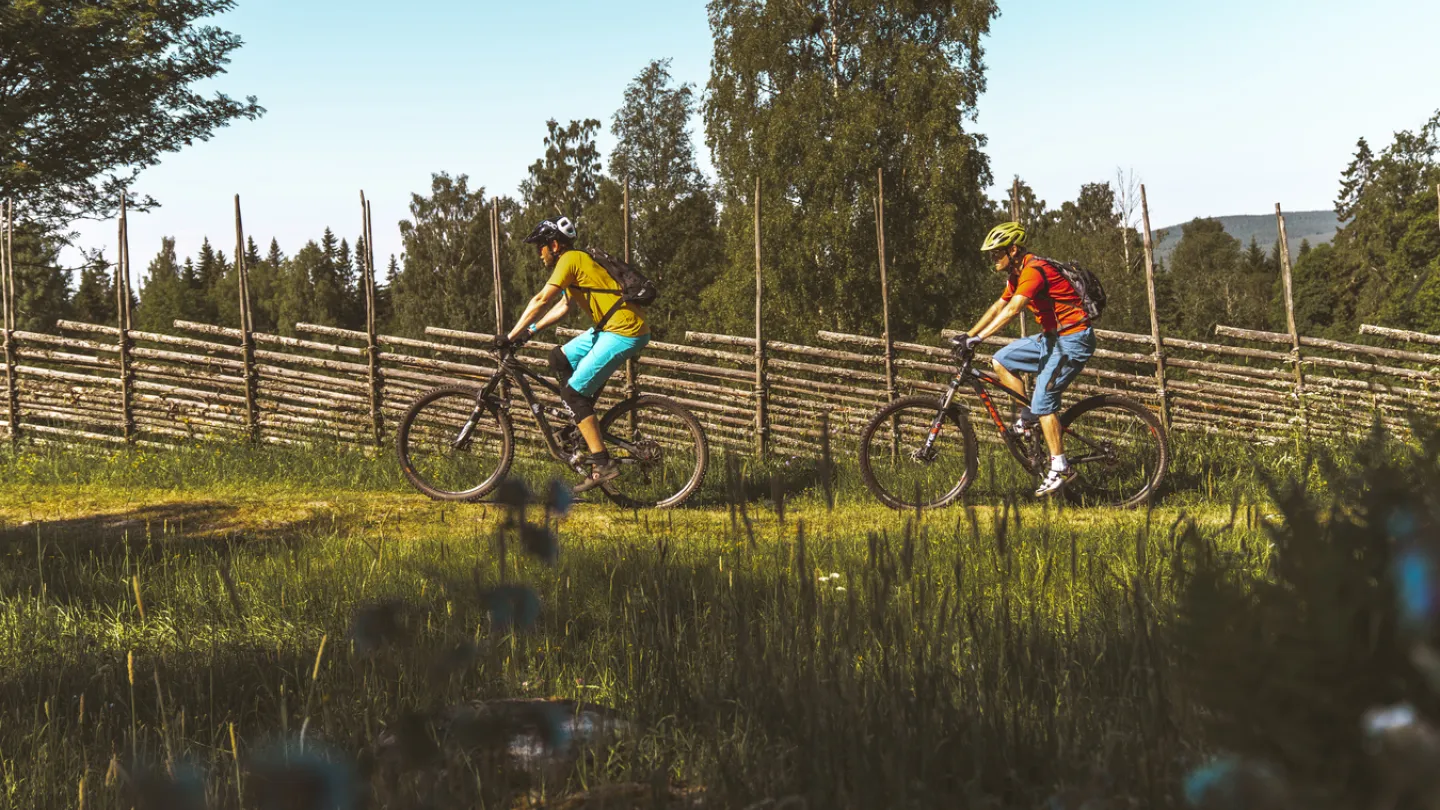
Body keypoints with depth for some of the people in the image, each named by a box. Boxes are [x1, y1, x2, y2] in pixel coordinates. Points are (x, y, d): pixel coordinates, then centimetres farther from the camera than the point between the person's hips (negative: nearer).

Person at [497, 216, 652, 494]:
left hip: (624, 332, -10)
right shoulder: (579, 261, 20)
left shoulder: (570, 260, -9)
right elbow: (564, 305, 27)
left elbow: (540, 301, -12)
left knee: (573, 391, -9)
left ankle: (603, 464, -10)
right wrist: (531, 330, 20)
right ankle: (582, 421, 16)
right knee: (559, 358, 15)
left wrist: (511, 336, -8)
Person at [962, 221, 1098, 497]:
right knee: (1001, 360, 6)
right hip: (1052, 338, 10)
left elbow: (1012, 309, -32)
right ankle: (1028, 415, 11)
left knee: (1043, 402, -13)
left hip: (1073, 340, -10)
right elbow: (998, 307, 17)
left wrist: (980, 337, -36)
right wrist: (968, 336, 10)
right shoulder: (1017, 274, 11)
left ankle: (1060, 468, -8)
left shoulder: (1034, 270, -21)